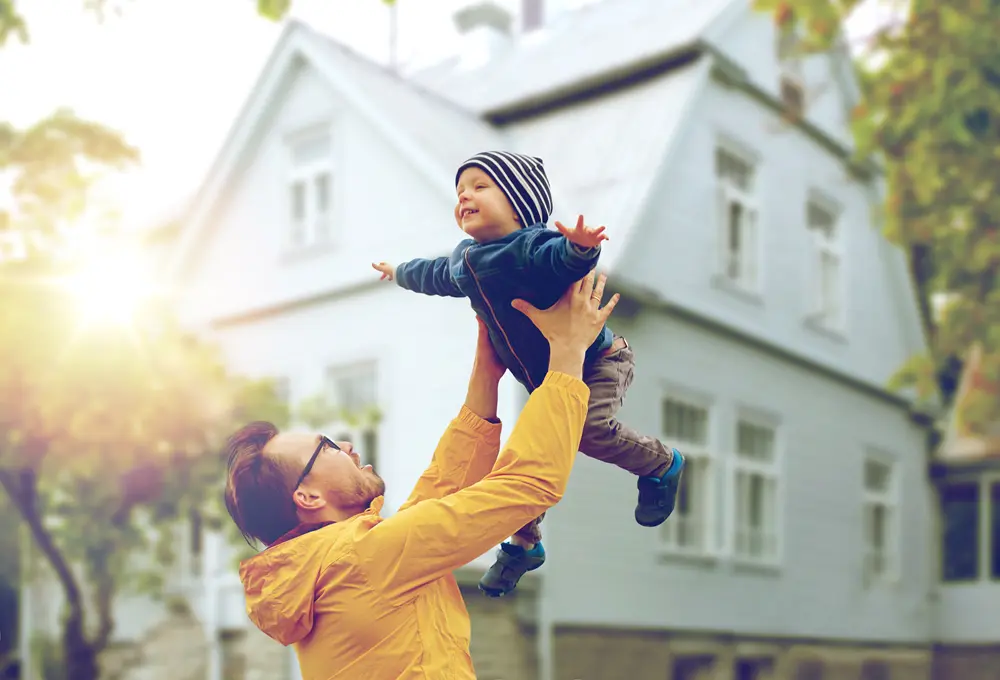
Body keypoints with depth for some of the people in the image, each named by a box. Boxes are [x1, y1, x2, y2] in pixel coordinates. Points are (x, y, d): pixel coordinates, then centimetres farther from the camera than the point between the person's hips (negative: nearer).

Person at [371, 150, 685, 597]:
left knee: (591, 429, -29)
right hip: (545, 383, 8)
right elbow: (434, 275, 26)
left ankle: (662, 464, 0)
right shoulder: (463, 262, 2)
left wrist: (579, 247, -71)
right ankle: (523, 545, 25)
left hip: (597, 360, -7)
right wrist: (400, 272, 44)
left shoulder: (532, 246, -25)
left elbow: (560, 258, -48)